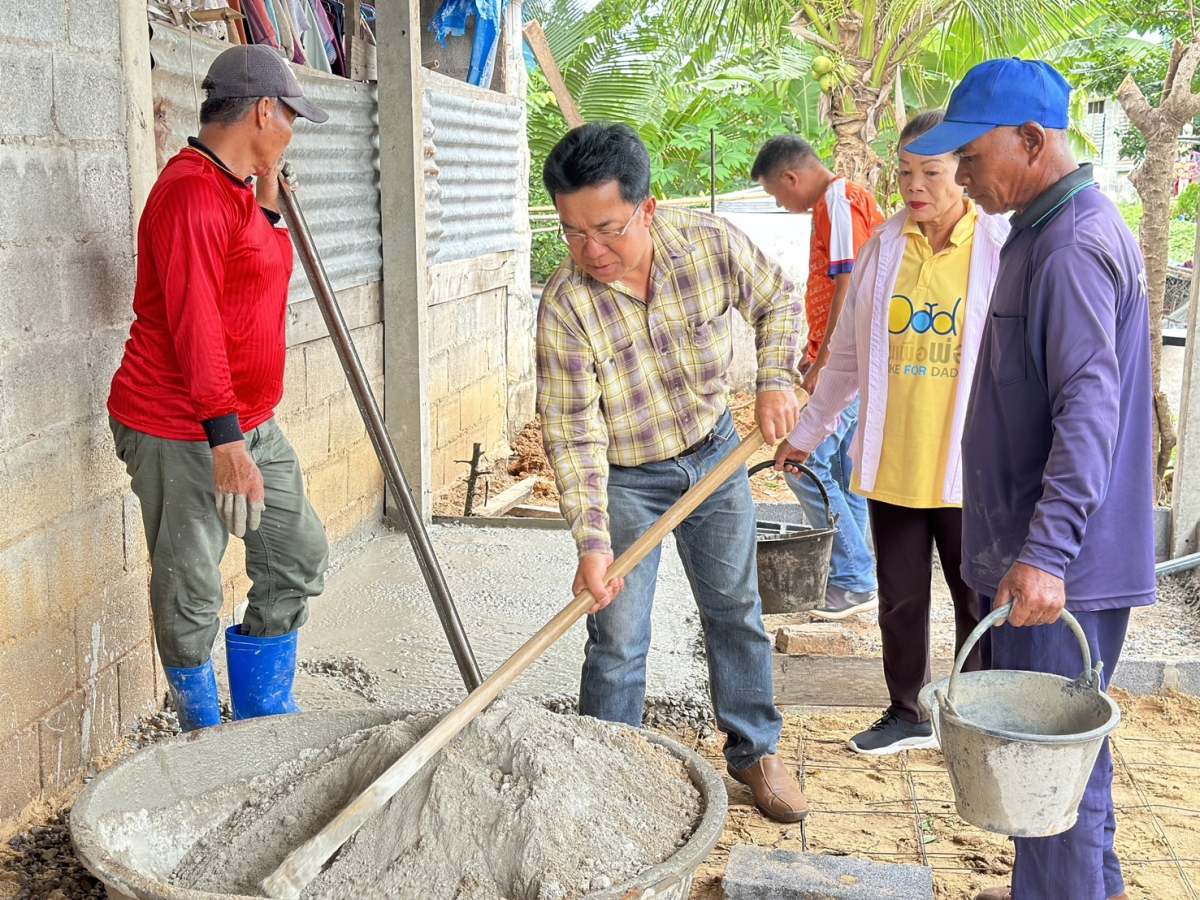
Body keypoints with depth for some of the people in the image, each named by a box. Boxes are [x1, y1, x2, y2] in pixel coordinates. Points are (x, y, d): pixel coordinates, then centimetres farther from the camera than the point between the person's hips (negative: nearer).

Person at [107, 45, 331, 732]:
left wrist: (268, 200, 14)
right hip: (181, 433, -10)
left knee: (299, 556, 14)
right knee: (191, 596, 1)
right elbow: (193, 324, -25)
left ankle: (265, 722, 29)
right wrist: (225, 440, -28)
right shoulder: (192, 192, -18)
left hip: (250, 423, 10)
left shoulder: (239, 191, 14)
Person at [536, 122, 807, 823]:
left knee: (736, 609, 15)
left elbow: (778, 299, 2)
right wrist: (592, 541, -30)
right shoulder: (566, 306, -26)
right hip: (625, 479, -3)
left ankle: (755, 749, 35)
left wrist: (776, 380, -11)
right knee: (618, 640, -2)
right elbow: (574, 434, -24)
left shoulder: (713, 244, -19)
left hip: (714, 453, 3)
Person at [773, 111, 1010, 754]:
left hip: (969, 468, -3)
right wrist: (806, 433, 17)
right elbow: (846, 357, 14)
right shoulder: (884, 248, 5)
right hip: (891, 463, 3)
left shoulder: (1004, 251, -6)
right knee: (900, 601, 14)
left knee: (979, 604, 8)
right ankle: (906, 715, 32)